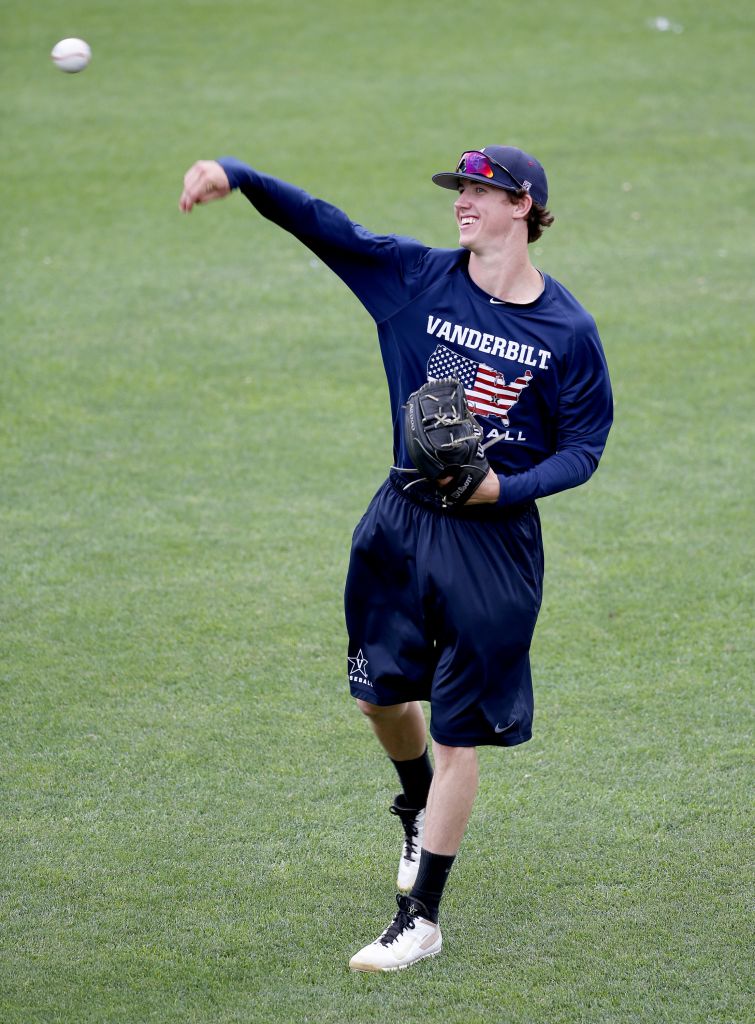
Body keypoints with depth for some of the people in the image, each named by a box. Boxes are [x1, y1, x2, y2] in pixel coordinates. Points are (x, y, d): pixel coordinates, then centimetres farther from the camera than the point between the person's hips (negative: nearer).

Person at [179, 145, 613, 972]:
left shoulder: (568, 330, -8)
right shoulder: (417, 277, -2)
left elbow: (583, 445, -2)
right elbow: (322, 224, -12)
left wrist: (507, 487, -18)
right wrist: (235, 175, -26)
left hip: (494, 538, -3)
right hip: (401, 522, 3)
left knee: (459, 733, 0)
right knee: (381, 690, 15)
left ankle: (421, 920, 8)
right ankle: (418, 811, 48)